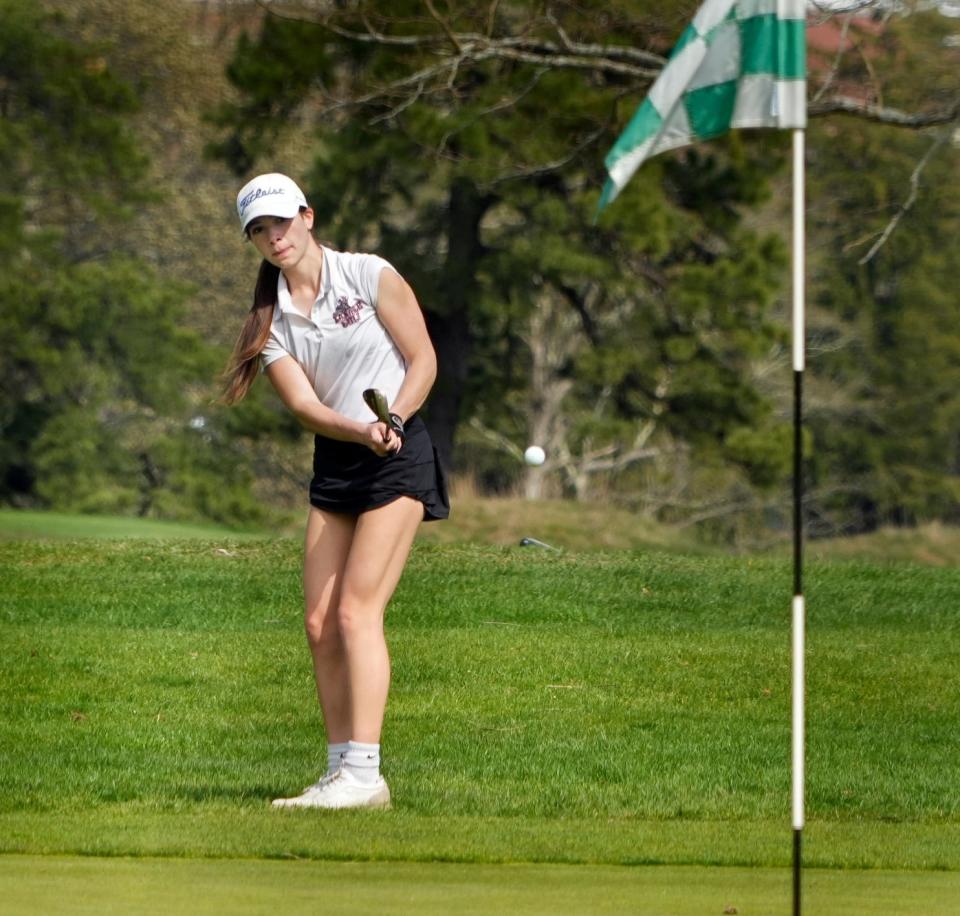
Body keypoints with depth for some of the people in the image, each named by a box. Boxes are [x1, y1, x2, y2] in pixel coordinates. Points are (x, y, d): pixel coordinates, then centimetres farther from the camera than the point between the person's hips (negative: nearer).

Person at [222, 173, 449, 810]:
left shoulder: (370, 277, -5)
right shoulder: (271, 320, 5)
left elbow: (423, 359, -4)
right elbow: (304, 406, -6)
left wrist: (393, 421, -20)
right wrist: (361, 432, -25)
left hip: (399, 455, -6)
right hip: (333, 466, 6)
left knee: (356, 611, -15)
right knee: (320, 623, 1)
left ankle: (364, 774, -18)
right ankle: (340, 770, 7)